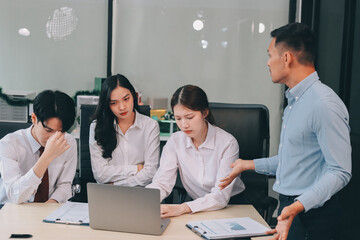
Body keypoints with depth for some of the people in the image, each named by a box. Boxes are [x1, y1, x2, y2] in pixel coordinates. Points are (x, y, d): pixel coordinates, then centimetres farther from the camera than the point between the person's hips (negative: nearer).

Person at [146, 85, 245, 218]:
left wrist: (183, 208, -39)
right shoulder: (175, 141, -3)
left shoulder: (227, 143, -16)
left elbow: (221, 195, -24)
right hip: (196, 209, 4)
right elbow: (161, 183, -8)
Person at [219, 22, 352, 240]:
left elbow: (340, 171, -23)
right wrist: (248, 165, 23)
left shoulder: (324, 104, -20)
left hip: (311, 216, -9)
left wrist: (299, 205, -34)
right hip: (288, 208, 9)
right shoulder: (295, 100, 13)